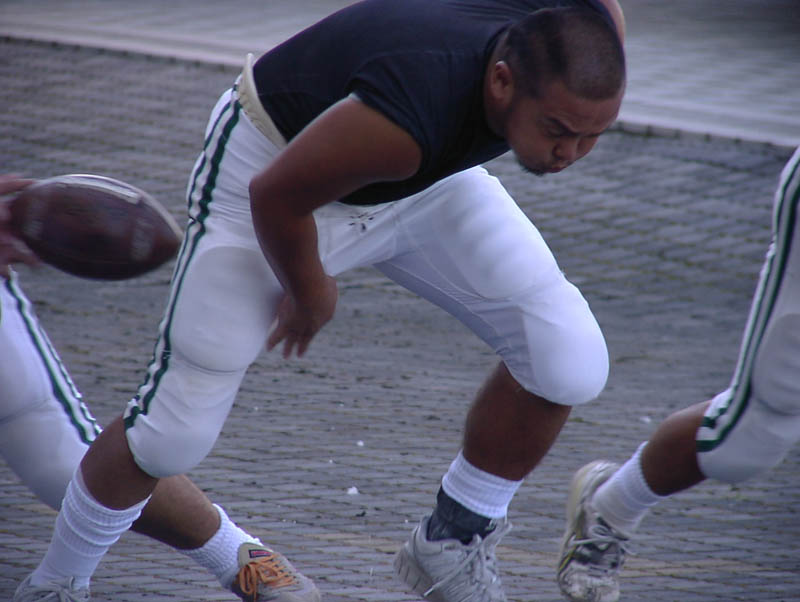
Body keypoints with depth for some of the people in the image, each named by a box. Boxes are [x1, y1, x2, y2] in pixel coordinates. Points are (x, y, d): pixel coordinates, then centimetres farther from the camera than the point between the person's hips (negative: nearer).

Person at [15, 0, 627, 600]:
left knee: (569, 361, -8)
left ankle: (451, 545, 14)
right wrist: (308, 297, -7)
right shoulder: (404, 119, -45)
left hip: (426, 177, 6)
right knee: (173, 435, -6)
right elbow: (276, 195, -27)